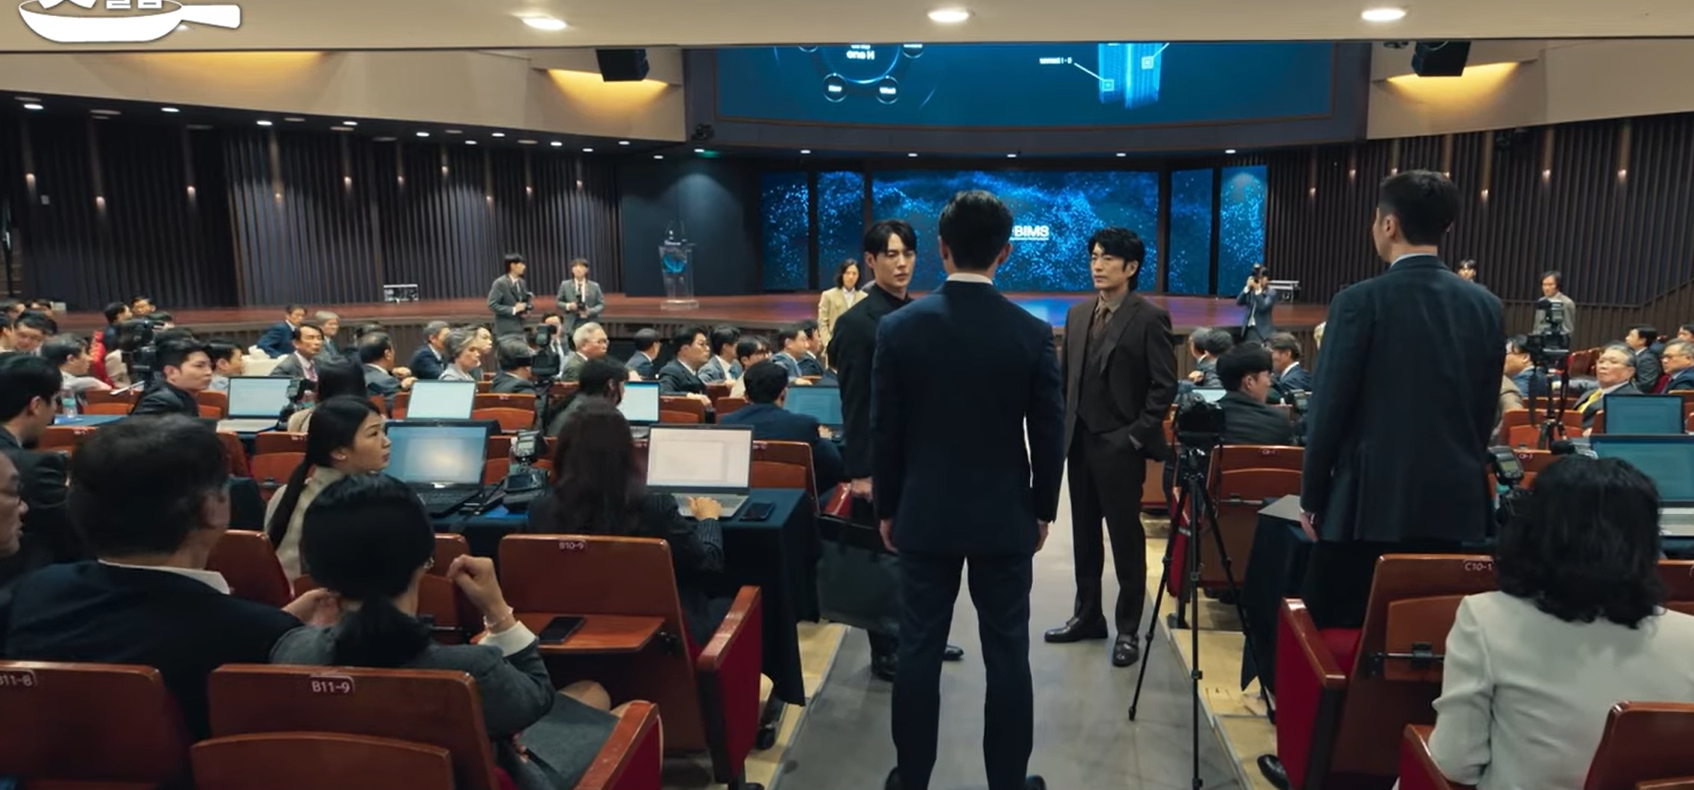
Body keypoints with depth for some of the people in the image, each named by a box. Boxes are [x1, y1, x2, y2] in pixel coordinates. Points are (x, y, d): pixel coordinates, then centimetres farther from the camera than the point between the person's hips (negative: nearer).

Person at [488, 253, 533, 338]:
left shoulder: (521, 282, 10)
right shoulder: (500, 283, -12)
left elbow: (525, 300, 23)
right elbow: (492, 305, -17)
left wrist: (526, 308, -1)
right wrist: (513, 310, -21)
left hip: (519, 327, 8)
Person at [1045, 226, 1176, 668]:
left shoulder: (1150, 318, -8)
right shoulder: (1077, 315, 11)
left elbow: (1165, 386, -10)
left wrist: (1137, 435, -14)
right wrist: (1063, 428, 6)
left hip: (1121, 445, -6)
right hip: (1080, 441, 6)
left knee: (1125, 539, 3)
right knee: (1084, 535, 14)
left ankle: (1128, 630, 14)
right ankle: (1087, 616, 27)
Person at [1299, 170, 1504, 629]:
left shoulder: (1360, 302, -11)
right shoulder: (1486, 307, 4)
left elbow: (1329, 409, -9)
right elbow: (1485, 412, 10)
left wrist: (1311, 496, 2)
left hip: (1369, 502, -5)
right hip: (1454, 503, 5)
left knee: (1339, 632, 5)